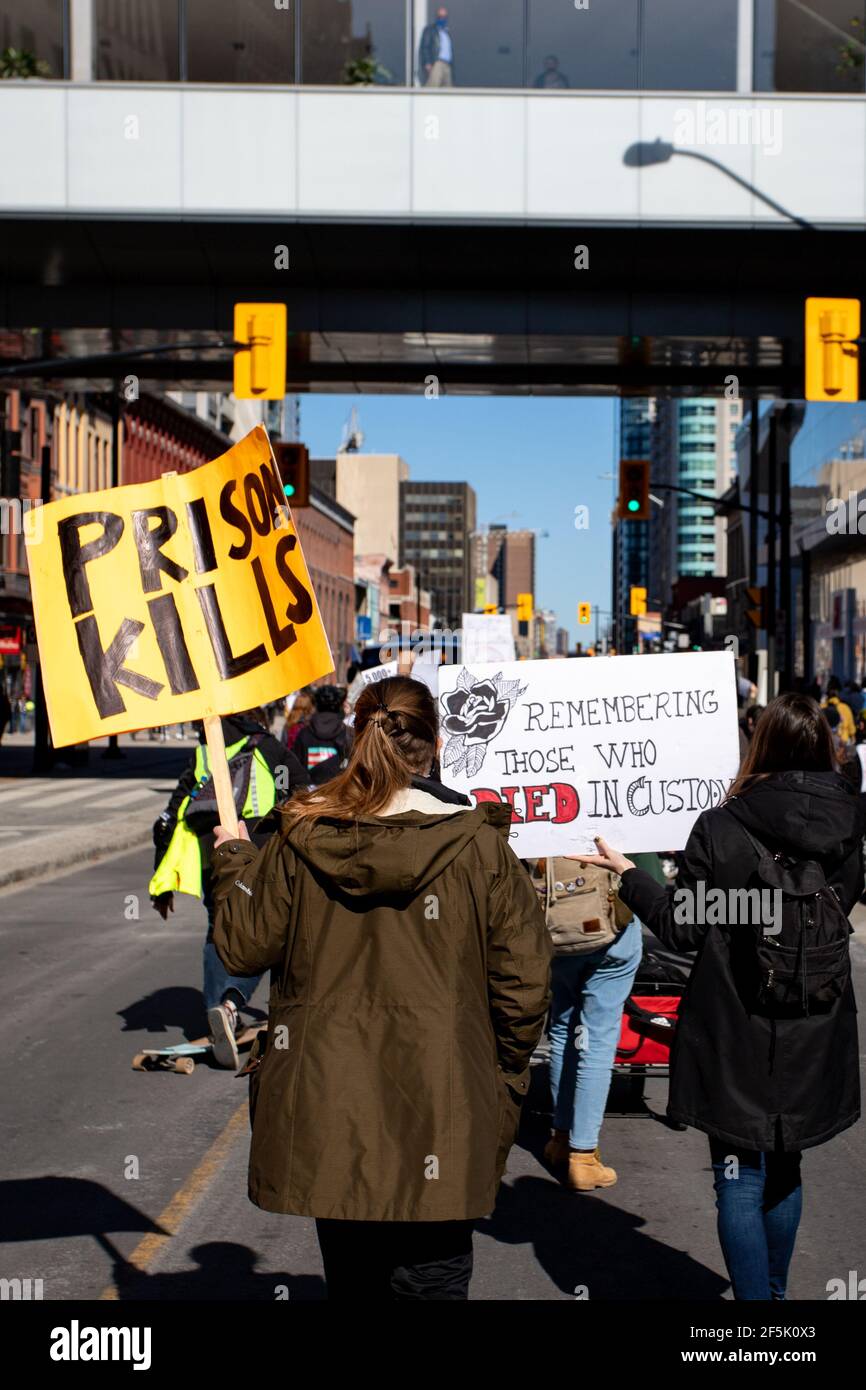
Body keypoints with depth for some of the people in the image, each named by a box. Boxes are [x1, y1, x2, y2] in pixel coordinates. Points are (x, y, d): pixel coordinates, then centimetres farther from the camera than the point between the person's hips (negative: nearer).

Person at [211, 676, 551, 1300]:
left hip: (326, 1113, 2)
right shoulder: (481, 847, -8)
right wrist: (504, 1081, 10)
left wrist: (233, 859, 21)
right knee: (431, 1278, 9)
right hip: (436, 1120, -2)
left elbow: (243, 948, 5)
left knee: (352, 1277, 19)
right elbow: (525, 980, -7)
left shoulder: (301, 841, -4)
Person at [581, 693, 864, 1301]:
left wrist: (627, 872, 2)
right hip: (815, 1038, 5)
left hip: (738, 1034, -4)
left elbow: (685, 930, -10)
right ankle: (775, 1291, 37)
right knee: (784, 1167, 22)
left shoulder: (720, 828, -16)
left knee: (741, 1176, 5)